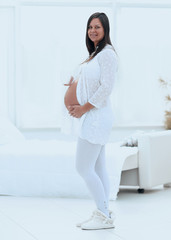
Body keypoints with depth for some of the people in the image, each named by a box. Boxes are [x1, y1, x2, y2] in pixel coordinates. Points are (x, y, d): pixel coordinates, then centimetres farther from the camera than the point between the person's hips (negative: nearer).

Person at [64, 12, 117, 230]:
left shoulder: (107, 53, -13)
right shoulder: (94, 54, 16)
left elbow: (106, 88, -20)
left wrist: (84, 108, -14)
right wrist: (74, 104, 8)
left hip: (97, 116, -10)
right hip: (91, 117, 10)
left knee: (83, 167, -9)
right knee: (98, 168, 10)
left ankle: (104, 215, -3)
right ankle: (104, 214, 14)